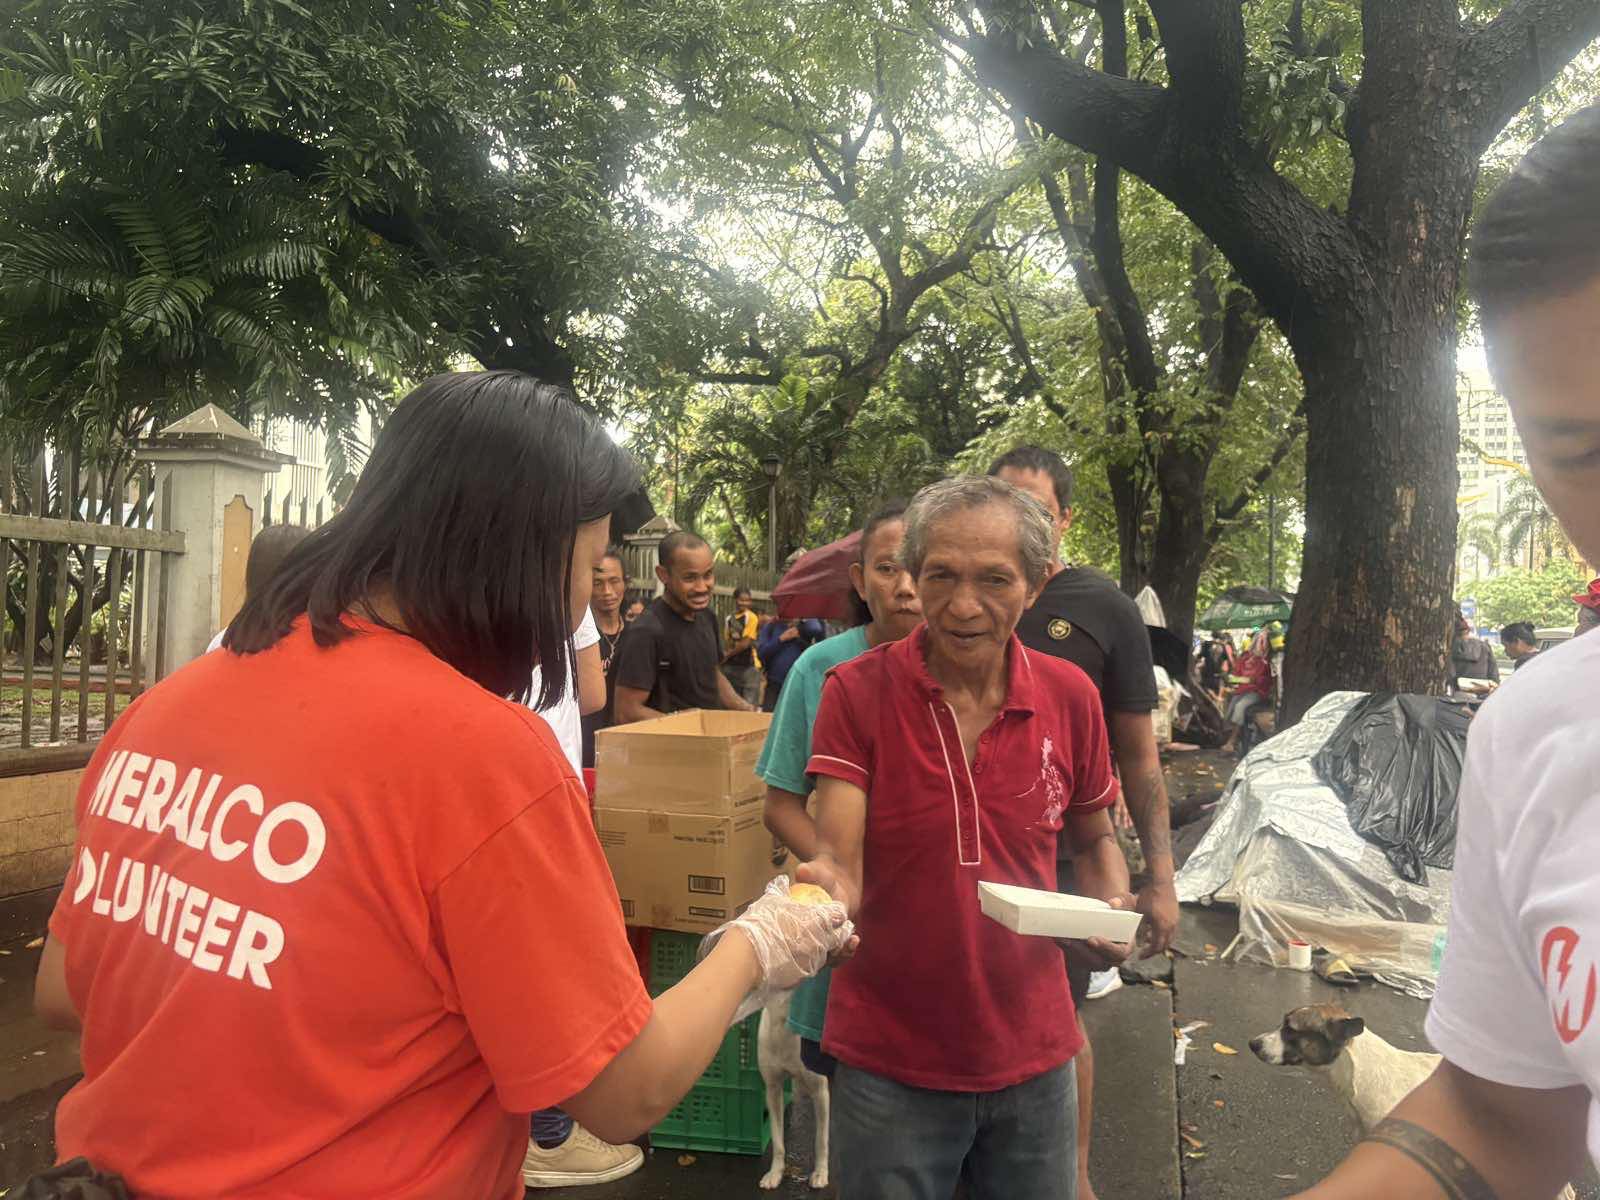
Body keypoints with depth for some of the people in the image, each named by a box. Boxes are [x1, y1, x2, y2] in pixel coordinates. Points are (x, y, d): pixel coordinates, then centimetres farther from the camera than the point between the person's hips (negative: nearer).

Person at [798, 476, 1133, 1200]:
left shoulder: (1070, 697, -4)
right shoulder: (857, 692, -13)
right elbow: (839, 860, -19)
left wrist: (1113, 911, -8)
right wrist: (824, 884, -41)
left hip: (1033, 1054, 3)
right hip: (888, 1063, -2)